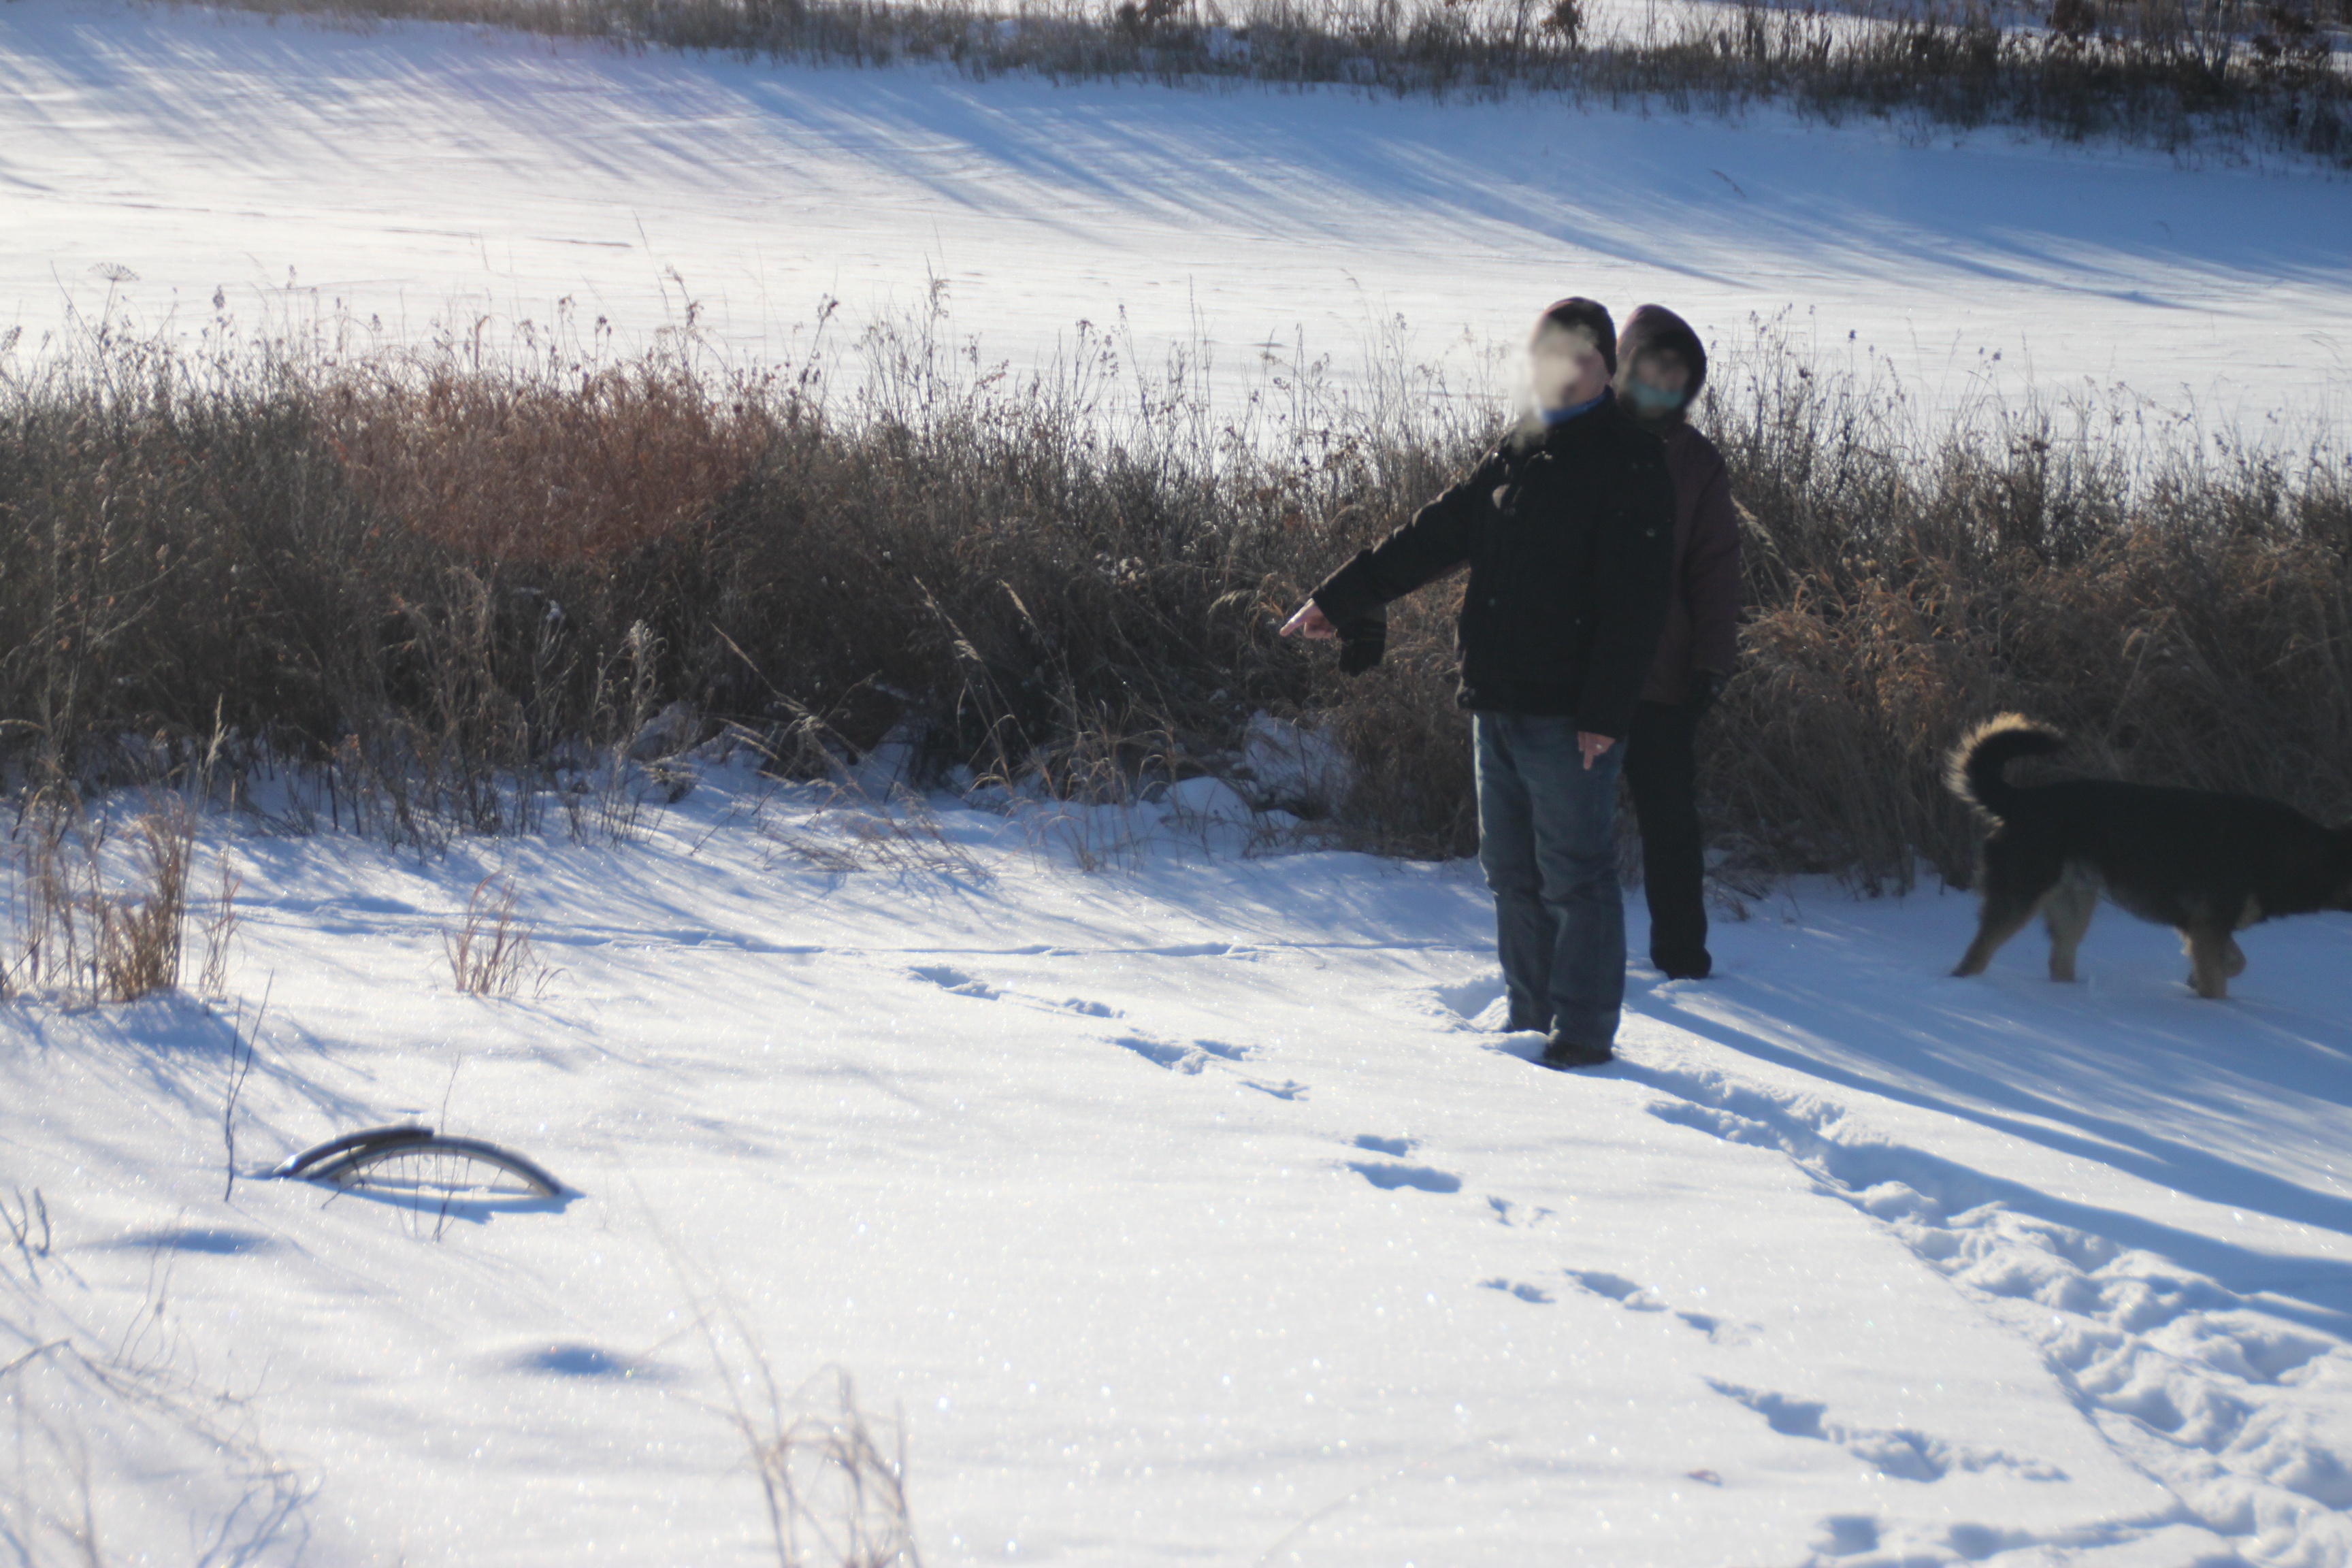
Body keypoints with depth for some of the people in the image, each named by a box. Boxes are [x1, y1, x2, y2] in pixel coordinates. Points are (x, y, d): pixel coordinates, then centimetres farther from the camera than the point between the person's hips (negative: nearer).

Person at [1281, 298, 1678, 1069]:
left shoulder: (1628, 462, -8)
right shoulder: (1520, 452, 15)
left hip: (1569, 715, -8)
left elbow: (1636, 600, -14)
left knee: (1575, 876, -3)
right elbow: (1435, 534, 20)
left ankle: (1584, 1036, 4)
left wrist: (1606, 711, -19)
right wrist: (1341, 598, 18)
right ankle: (1530, 1023, 22)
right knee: (1512, 871, 12)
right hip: (1498, 705, 8)